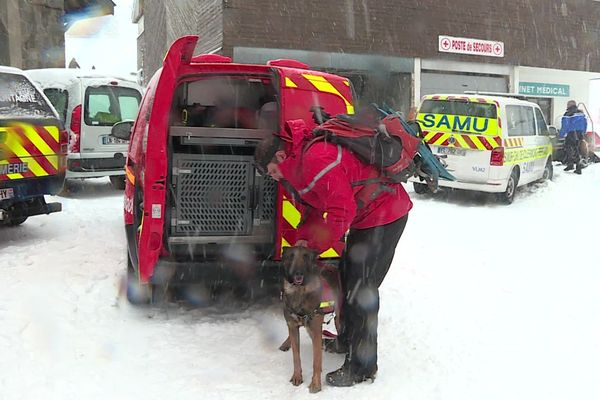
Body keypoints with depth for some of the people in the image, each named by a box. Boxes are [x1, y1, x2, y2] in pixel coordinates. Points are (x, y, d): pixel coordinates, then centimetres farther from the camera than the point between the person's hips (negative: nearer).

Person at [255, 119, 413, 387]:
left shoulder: (316, 159, -26)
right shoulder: (299, 162, 9)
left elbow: (342, 211, -28)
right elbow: (315, 207, 15)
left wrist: (315, 245, -17)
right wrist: (302, 239, 1)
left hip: (385, 214, -11)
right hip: (366, 216, 11)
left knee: (360, 289, -7)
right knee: (347, 276, 20)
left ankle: (361, 368, 4)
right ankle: (347, 340, 38)